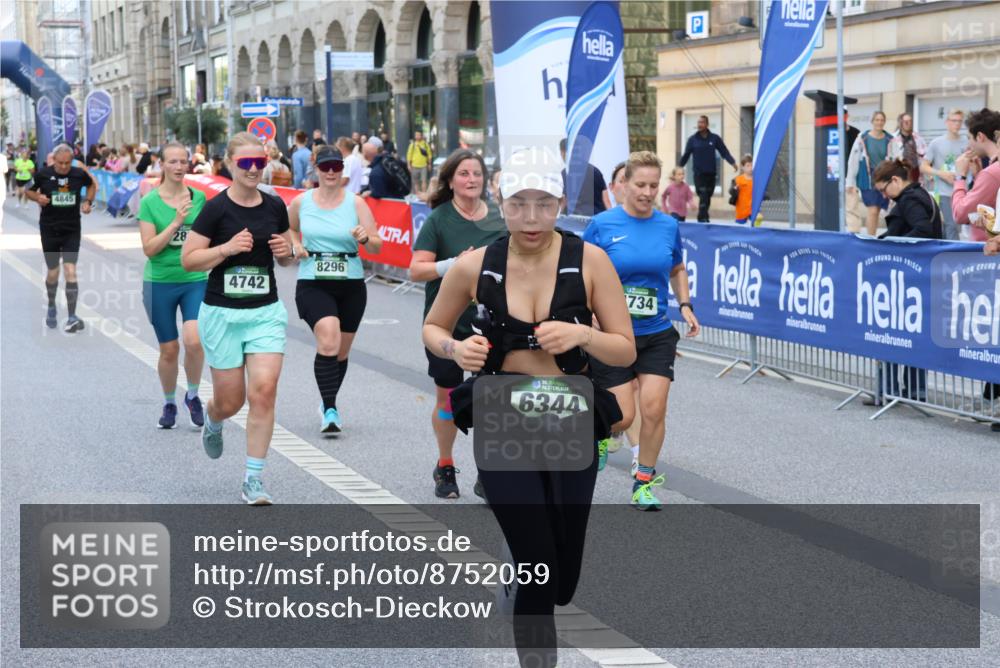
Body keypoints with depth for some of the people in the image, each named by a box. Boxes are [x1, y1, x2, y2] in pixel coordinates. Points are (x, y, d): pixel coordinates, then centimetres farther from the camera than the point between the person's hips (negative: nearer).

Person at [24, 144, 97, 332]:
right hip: (49, 230, 0)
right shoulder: (43, 174, -9)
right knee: (53, 272, 9)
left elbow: (92, 185, 16)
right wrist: (38, 198, -14)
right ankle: (51, 306, 37)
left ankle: (72, 317, -8)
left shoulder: (79, 174, -6)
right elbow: (29, 190, 7)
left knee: (70, 271, -11)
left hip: (72, 231, 0)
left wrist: (88, 202, 0)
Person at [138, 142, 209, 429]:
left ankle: (193, 395, 5)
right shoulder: (150, 202, -6)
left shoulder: (199, 198, 2)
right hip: (160, 283, -1)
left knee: (194, 341, -19)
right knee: (169, 349, 6)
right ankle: (169, 404, 29)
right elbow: (149, 248, -13)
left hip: (195, 280, 1)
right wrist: (176, 222, -21)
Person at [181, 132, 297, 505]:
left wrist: (287, 252, -5)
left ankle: (253, 480, -3)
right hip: (222, 313, -3)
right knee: (230, 401, 6)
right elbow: (188, 260, -9)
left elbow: (286, 256, 18)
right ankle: (211, 421, 46)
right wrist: (227, 248, -22)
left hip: (266, 311, 3)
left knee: (264, 390, -12)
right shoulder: (216, 209, -9)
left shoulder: (275, 207, 4)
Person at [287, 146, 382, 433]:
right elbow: (288, 230, 23)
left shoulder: (355, 203, -1)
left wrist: (365, 239, -23)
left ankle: (328, 403, 36)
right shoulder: (301, 202, 2)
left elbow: (377, 247, -1)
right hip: (313, 284, -2)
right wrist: (295, 246, 2)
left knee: (341, 352, 12)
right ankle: (330, 410, -22)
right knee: (328, 341, -24)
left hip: (350, 285, 2)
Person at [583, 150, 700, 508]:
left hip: (657, 334, 3)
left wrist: (685, 305, 6)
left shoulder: (669, 226, 2)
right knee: (622, 416, -3)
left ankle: (644, 483, 11)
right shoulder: (602, 224, -7)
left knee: (654, 409, -7)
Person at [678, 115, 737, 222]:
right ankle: (703, 219, -9)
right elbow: (686, 155, 5)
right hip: (699, 174, -2)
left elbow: (725, 152, -1)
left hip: (711, 174, 2)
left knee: (708, 198, 9)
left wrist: (732, 162, -16)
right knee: (703, 198, -12)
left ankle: (702, 218, 22)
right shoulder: (692, 139, 1)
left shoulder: (715, 138, 3)